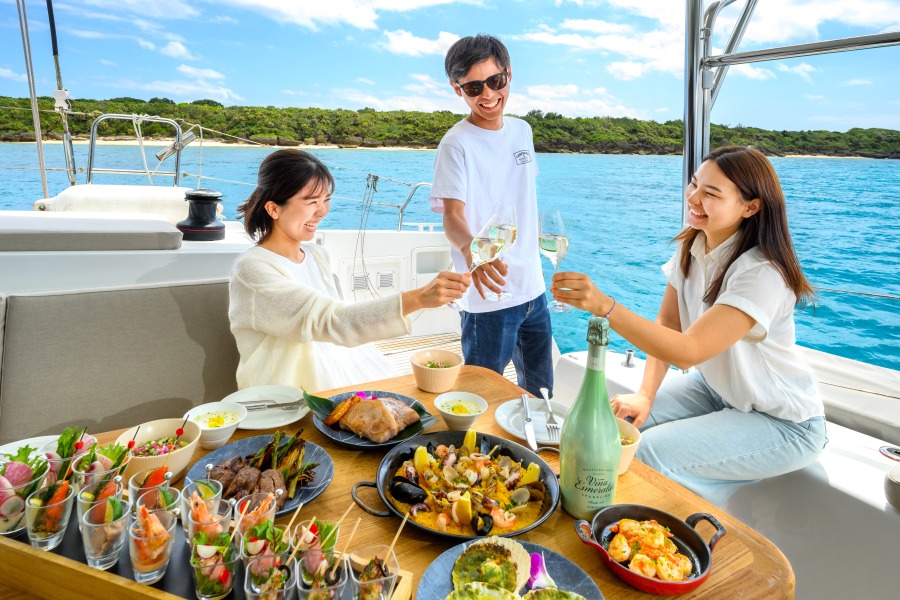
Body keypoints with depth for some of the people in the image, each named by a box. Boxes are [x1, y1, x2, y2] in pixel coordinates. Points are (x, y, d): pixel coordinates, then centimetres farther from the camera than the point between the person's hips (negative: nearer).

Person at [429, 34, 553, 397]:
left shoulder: (522, 131, 8)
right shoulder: (456, 144, -13)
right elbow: (452, 214, -24)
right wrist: (470, 249, -43)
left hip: (533, 288, 7)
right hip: (489, 294, -7)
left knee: (540, 388, 20)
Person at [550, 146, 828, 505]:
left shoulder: (762, 274, -30)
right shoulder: (691, 246, -6)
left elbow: (688, 351, -38)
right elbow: (667, 323, -1)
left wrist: (605, 306, -49)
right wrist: (645, 395, -11)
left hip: (781, 421, -7)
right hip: (717, 388, 7)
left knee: (652, 452, -24)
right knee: (623, 422, -10)